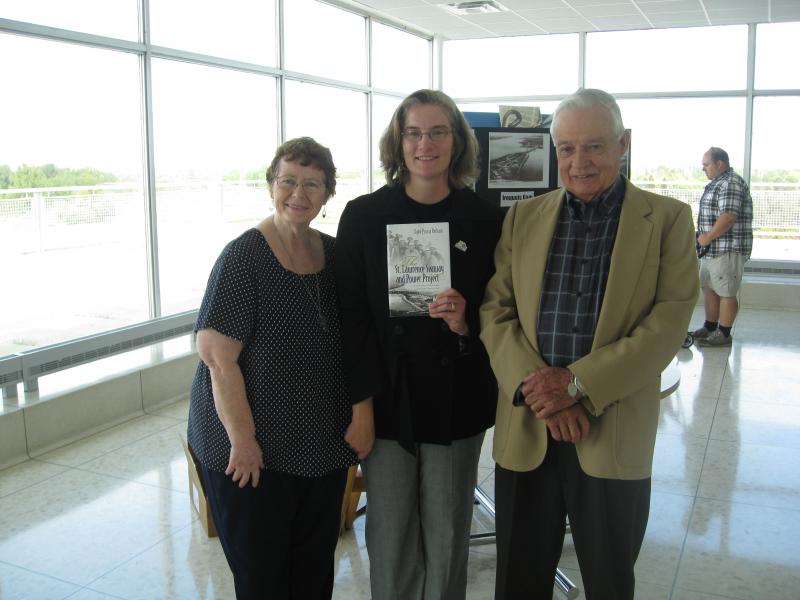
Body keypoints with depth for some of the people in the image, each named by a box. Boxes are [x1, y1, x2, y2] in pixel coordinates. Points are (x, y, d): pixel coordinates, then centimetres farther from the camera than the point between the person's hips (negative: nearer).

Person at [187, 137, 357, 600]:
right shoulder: (244, 257, -14)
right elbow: (217, 354, -17)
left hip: (324, 448, 6)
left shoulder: (334, 254, 4)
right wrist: (243, 440, -18)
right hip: (255, 450, -5)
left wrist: (355, 420, 8)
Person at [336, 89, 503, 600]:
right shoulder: (363, 216, -2)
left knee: (447, 534, 10)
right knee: (389, 534, 9)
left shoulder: (485, 220, 0)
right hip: (388, 400, 0)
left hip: (456, 401, 1)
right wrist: (360, 406, -7)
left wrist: (466, 324, -15)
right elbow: (351, 316, -3)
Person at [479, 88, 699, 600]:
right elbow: (495, 311, 2)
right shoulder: (523, 217, 8)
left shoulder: (667, 219, -1)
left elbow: (668, 322, -9)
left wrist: (580, 384, -17)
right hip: (526, 430, 2)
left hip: (615, 435, -2)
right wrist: (535, 385, -13)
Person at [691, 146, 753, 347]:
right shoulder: (718, 183, 18)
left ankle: (724, 334, 3)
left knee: (726, 293, -3)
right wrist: (704, 237, 12)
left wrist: (707, 237, -16)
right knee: (709, 288, 15)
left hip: (728, 249, -10)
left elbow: (728, 217, -25)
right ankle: (709, 328, 26)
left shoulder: (731, 183, -15)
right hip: (712, 249, 10)